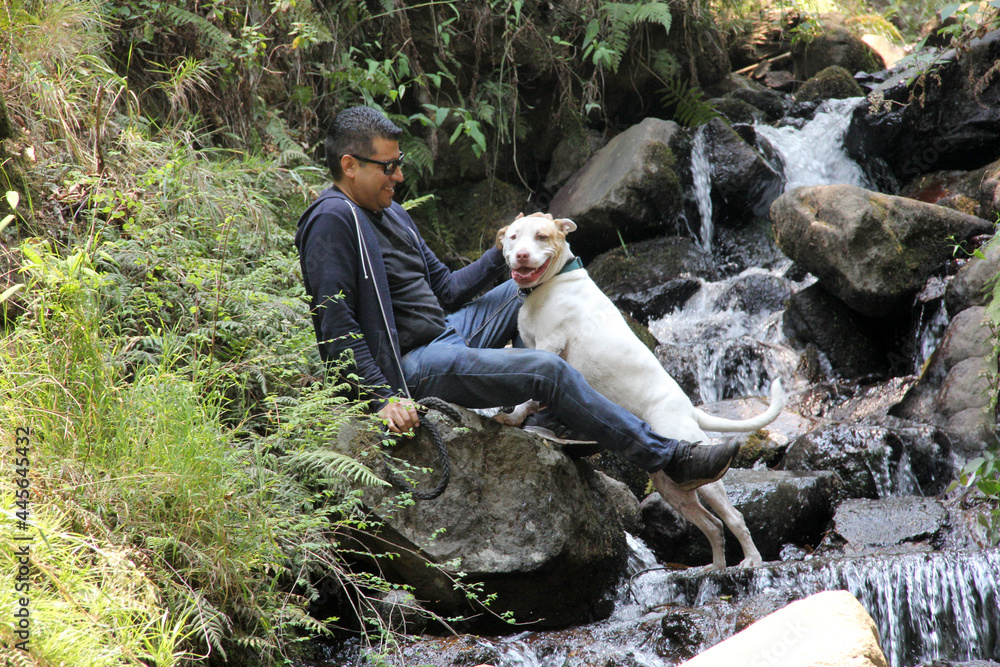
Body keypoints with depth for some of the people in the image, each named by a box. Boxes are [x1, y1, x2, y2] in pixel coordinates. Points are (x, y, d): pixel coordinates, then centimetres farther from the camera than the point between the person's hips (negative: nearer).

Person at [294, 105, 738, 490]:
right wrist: (384, 397, -28)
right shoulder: (332, 221, -16)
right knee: (548, 370, -18)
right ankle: (669, 459, -10)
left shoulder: (389, 213, 15)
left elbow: (443, 290, 19)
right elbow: (335, 325, -22)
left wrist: (504, 254, 8)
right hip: (412, 369, -11)